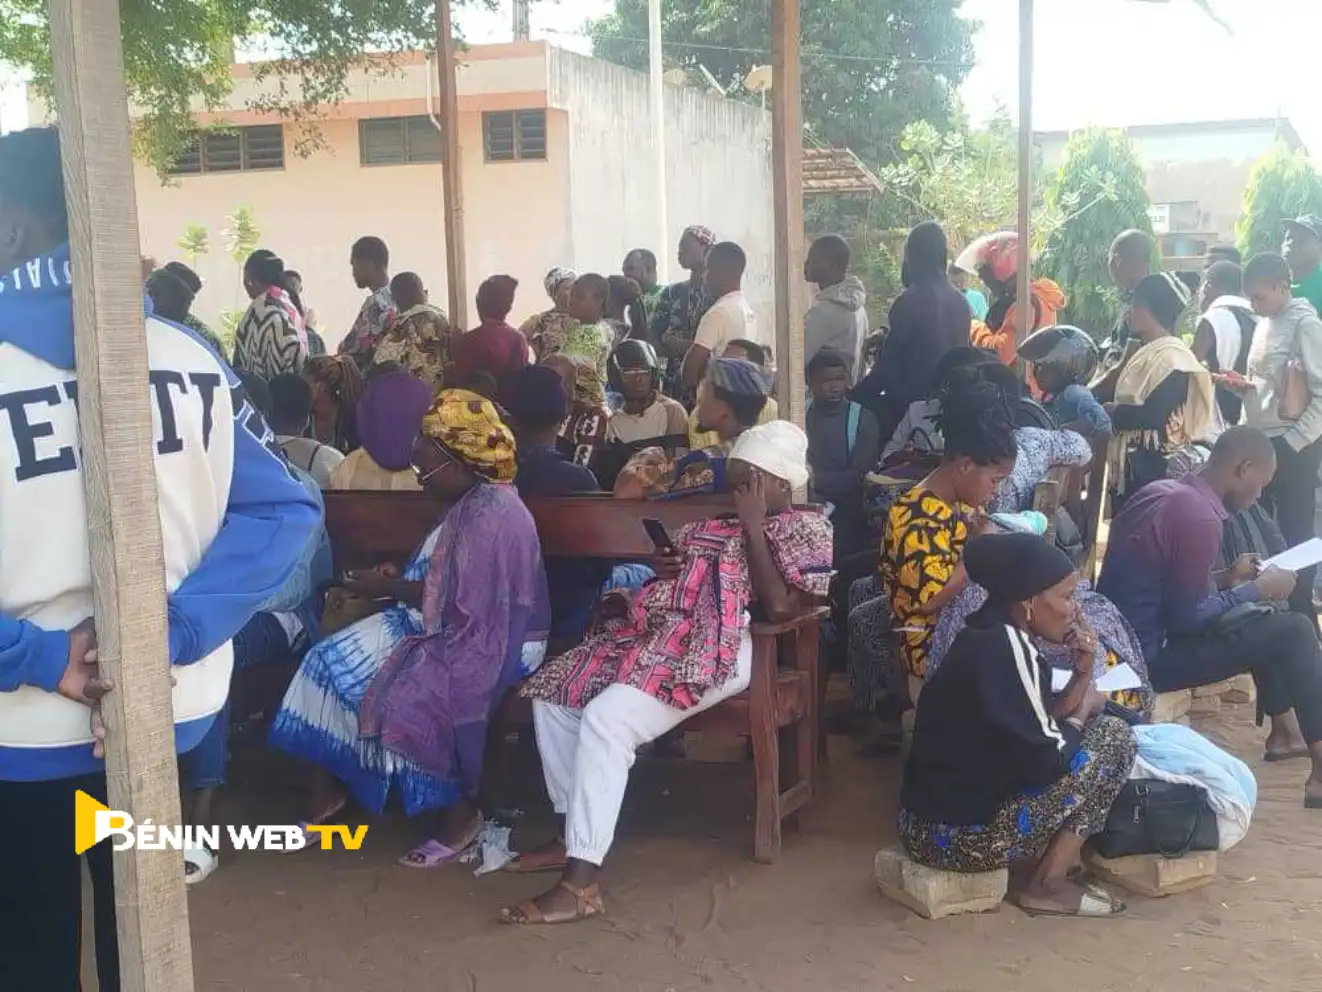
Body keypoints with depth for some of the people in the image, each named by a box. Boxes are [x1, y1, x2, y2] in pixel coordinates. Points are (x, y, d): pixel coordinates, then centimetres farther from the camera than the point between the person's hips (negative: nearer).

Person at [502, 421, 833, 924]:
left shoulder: (805, 528, 3)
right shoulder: (716, 526, 26)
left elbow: (779, 608, -14)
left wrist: (752, 525, -8)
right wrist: (662, 575, 4)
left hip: (718, 648, -9)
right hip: (661, 633, 9)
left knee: (607, 718, -28)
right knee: (554, 689, 0)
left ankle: (581, 882, -28)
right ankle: (575, 834, 7)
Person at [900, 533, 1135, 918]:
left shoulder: (991, 637, 11)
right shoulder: (1006, 647, -18)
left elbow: (1039, 732, 15)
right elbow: (1045, 759, -18)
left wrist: (1082, 673, 4)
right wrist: (1086, 709, 1)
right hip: (959, 834, -10)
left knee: (1082, 734, 23)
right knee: (1115, 737, -4)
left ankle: (1032, 863, 13)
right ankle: (1048, 884, 1)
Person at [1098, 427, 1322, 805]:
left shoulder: (1165, 490, 7)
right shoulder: (1198, 515, -21)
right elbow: (1189, 617, -17)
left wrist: (1226, 578, 13)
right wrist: (1257, 590, -5)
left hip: (1121, 638, 10)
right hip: (1146, 653, -10)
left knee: (1267, 623, 25)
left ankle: (1281, 732, 34)